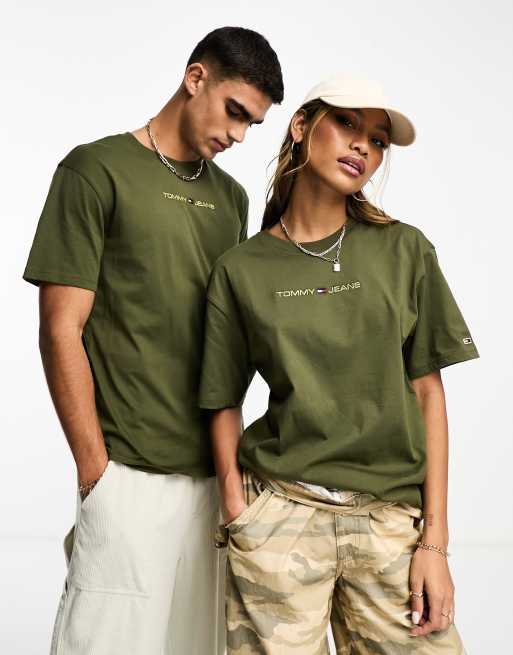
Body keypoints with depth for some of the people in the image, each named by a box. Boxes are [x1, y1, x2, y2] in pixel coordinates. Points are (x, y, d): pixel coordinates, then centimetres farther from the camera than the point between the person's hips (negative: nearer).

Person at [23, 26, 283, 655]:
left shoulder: (231, 197, 15)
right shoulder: (96, 171, -3)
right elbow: (61, 331, -7)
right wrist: (96, 471, -10)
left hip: (215, 475, 6)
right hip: (131, 477, -5)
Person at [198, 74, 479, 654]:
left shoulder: (403, 251, 4)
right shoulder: (240, 269, 3)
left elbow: (427, 393, 2)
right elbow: (225, 405, 5)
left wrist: (435, 540, -2)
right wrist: (240, 522, -7)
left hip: (394, 518, 1)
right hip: (280, 513, -1)